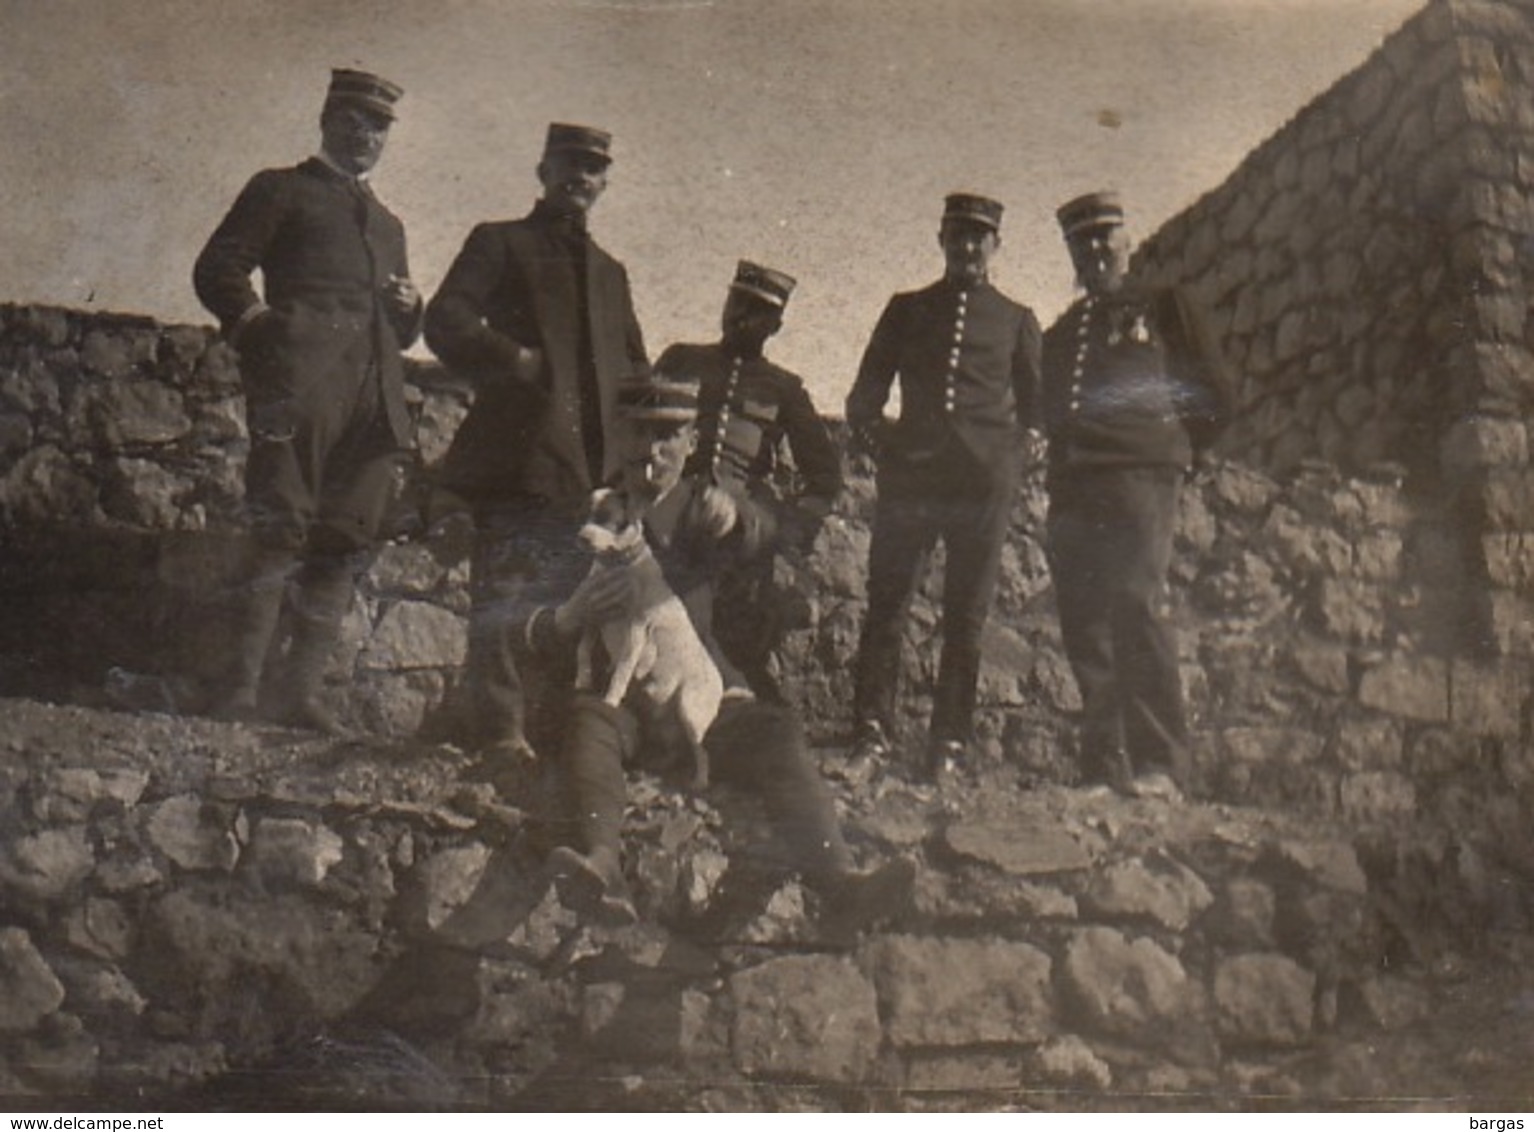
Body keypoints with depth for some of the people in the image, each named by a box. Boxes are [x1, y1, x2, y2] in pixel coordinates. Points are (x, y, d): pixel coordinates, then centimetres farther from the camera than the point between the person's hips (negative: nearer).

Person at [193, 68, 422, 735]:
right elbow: (217, 269, 6)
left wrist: (409, 309, 10)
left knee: (344, 547, 1)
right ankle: (241, 687, -11)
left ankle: (304, 690, 5)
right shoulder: (281, 191, 16)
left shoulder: (387, 225, 32)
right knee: (280, 532, -13)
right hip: (303, 382, -6)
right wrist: (259, 325, -9)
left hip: (374, 396, 6)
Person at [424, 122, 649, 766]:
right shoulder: (500, 244, 11)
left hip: (592, 464, 5)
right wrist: (514, 360, -18)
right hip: (519, 453, -5)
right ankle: (502, 730, -7)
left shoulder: (610, 272, 27)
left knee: (571, 600, 5)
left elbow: (636, 369, 29)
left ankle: (553, 722, 12)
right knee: (504, 596, -9)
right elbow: (446, 321, -3)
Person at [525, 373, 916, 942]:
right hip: (617, 694, -1)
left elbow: (762, 532, -5)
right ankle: (600, 866, -59)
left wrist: (734, 515, -30)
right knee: (589, 720, -34)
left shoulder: (700, 504, 18)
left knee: (776, 729, -27)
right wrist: (567, 617, -22)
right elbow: (534, 638, 4)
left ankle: (836, 881, -47)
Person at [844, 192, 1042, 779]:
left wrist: (1007, 457, 3)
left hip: (984, 482, 0)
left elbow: (1038, 404, 17)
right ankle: (871, 734, 2)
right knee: (886, 607, -3)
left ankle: (950, 744, 8)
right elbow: (866, 393, 16)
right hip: (908, 475, 0)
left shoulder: (1017, 320, 14)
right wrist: (869, 430, -2)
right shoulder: (906, 309, 15)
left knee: (966, 618, 2)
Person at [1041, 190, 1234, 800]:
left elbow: (1214, 395, 12)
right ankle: (1103, 764, 1)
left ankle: (1158, 763, -18)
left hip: (1139, 477, -5)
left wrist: (1172, 449, 12)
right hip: (1072, 489, 5)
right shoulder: (1061, 332, 26)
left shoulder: (1165, 306, 14)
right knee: (1084, 628, -2)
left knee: (1134, 607, -19)